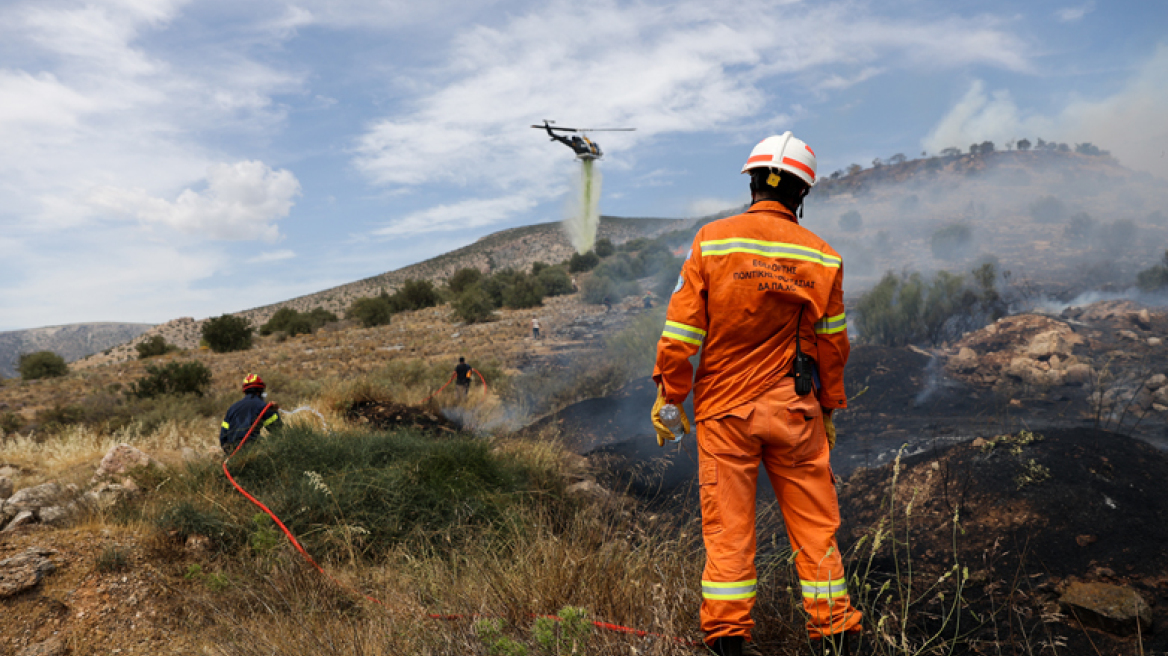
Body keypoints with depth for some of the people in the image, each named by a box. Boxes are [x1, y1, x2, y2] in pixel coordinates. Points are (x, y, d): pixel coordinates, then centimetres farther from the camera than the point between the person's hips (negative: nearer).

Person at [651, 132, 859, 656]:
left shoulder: (712, 240, -5)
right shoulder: (822, 257, 1)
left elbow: (682, 328, -8)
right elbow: (832, 344, 7)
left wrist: (669, 397, 0)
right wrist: (830, 411, 17)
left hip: (723, 409, -1)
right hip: (795, 410, 1)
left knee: (728, 524, 7)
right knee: (814, 524, 12)